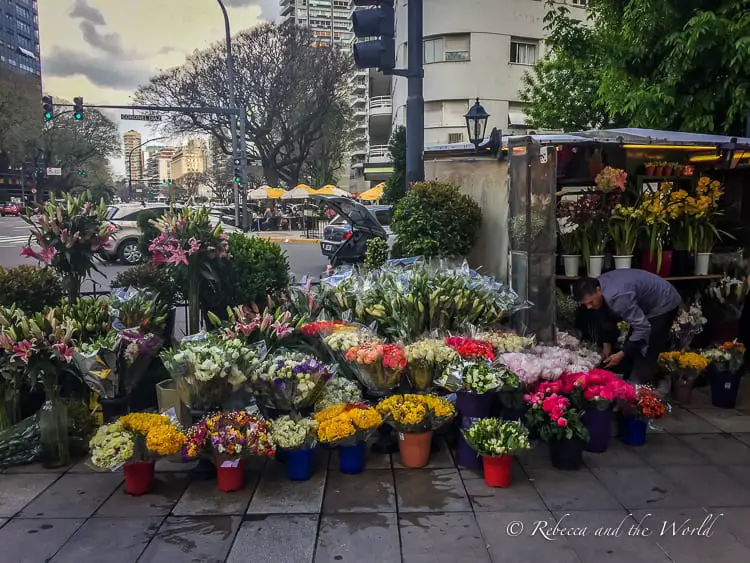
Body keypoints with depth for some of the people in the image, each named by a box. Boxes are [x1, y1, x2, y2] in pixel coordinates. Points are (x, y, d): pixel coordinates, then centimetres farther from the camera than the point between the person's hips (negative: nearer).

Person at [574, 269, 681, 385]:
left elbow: (643, 327, -34)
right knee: (631, 351, 12)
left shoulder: (617, 297, -39)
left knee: (645, 357, -14)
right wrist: (608, 343, 6)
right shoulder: (599, 285, -11)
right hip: (647, 303, 9)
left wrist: (621, 354, -30)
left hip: (664, 304, -9)